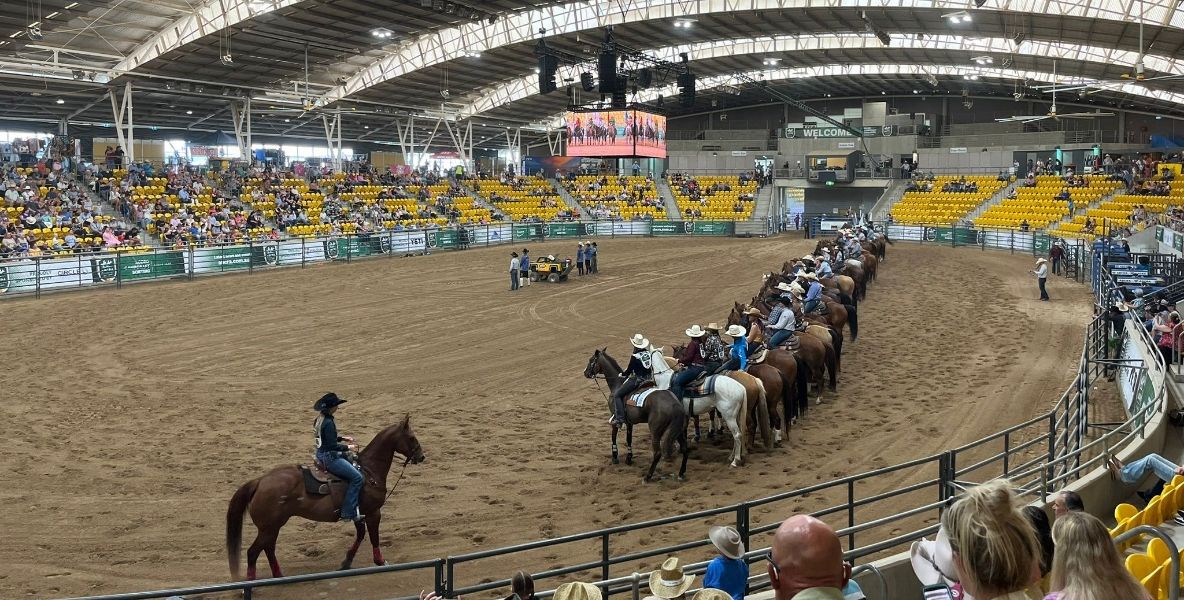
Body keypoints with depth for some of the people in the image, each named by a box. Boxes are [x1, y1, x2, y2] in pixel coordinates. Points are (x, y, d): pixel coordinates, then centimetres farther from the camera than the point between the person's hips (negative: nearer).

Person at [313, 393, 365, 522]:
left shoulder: (319, 420, 9)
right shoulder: (328, 423, -22)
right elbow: (333, 446, -23)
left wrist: (342, 438, 14)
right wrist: (348, 447, -9)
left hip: (322, 454, 11)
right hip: (329, 457, -11)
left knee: (353, 462, 24)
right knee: (357, 477, -12)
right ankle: (348, 513, -13)